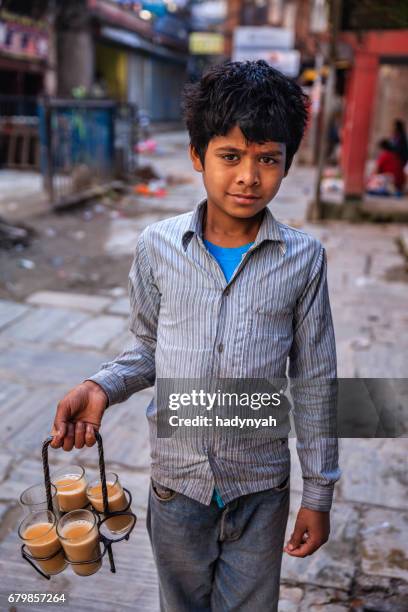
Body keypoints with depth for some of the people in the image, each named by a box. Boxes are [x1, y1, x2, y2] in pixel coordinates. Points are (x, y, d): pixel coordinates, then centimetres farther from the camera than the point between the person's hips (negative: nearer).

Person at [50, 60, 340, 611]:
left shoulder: (303, 259, -11)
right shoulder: (158, 246, -10)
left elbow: (314, 381, -4)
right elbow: (149, 349, 4)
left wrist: (318, 493, 0)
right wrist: (101, 387, -16)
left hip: (260, 487, -1)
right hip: (177, 479, 2)